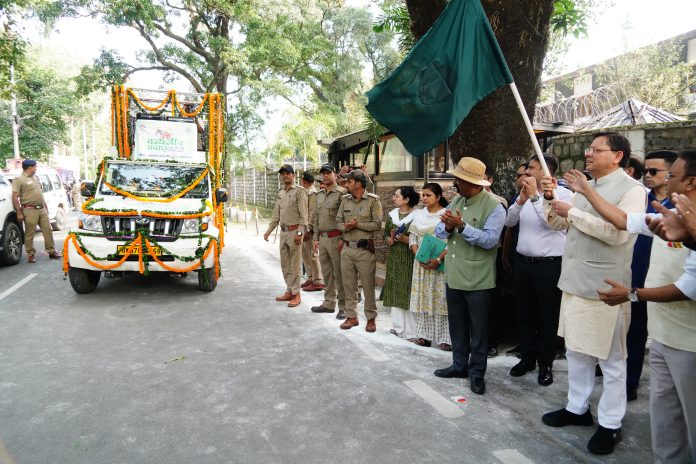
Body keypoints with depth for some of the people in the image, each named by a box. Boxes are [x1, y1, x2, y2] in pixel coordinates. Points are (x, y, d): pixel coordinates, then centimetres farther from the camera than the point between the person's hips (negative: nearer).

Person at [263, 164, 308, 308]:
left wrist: (300, 233, -20)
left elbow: (303, 214, -13)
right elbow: (276, 215, 20)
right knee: (285, 264, 13)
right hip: (283, 231, 8)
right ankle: (289, 291, 23)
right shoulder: (280, 193, 16)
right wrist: (269, 230, 15)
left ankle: (296, 294, 3)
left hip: (295, 231, -7)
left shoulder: (299, 191, -7)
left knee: (295, 264, -4)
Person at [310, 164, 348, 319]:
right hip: (322, 238, 7)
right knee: (326, 273, 14)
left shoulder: (341, 193, -9)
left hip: (335, 238, -7)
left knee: (339, 274, -3)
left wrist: (342, 239, -16)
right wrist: (316, 238, 15)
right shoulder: (319, 195, 15)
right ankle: (329, 303, 24)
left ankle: (343, 307, 5)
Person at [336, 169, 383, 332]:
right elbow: (338, 220, 11)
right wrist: (345, 227, -10)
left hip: (365, 249, -5)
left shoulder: (373, 200, -6)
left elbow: (377, 224, -11)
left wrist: (357, 224, -17)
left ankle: (371, 318, 15)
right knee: (348, 285, 10)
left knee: (368, 286, 2)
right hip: (347, 248, 5)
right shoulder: (345, 200, 10)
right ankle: (351, 316, 22)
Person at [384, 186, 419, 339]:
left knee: (409, 292, -4)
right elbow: (385, 234, 15)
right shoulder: (392, 214, 10)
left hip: (409, 259, -6)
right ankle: (398, 326, 21)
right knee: (395, 291, 9)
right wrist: (390, 239, -5)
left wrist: (406, 239, -20)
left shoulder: (417, 216, -8)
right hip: (394, 258, 6)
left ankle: (411, 331, 4)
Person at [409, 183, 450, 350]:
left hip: (441, 263, -5)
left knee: (441, 298, -5)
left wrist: (439, 259, -19)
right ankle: (424, 333, 15)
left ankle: (445, 337, 0)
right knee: (423, 297, 7)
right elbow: (412, 237, 10)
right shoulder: (420, 214, 11)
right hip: (421, 262, 5)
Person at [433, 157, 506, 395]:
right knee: (457, 324, 18)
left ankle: (477, 372, 21)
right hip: (453, 275, 7)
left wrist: (462, 226, -27)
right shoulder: (456, 201, 9)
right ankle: (459, 365, 33)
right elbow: (439, 232, 7)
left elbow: (490, 240, -24)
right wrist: (447, 227, -15)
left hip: (477, 280, -7)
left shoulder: (494, 206, -14)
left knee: (478, 328, 7)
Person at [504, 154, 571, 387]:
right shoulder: (526, 192, 9)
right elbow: (509, 221, 2)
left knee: (548, 317, 7)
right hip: (522, 262, 6)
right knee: (525, 314, 16)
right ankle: (527, 358, 31)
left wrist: (535, 196, -22)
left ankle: (546, 364, 21)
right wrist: (521, 200, -12)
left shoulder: (563, 194, -7)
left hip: (549, 264, -5)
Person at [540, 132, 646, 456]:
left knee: (610, 359, 5)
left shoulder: (631, 189, -11)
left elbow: (618, 232, -25)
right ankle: (577, 408, 31)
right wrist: (550, 198, -2)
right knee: (576, 350, 17)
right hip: (575, 282, 8)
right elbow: (557, 224, 16)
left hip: (605, 287, -8)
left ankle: (610, 424, 17)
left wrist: (572, 212, -20)